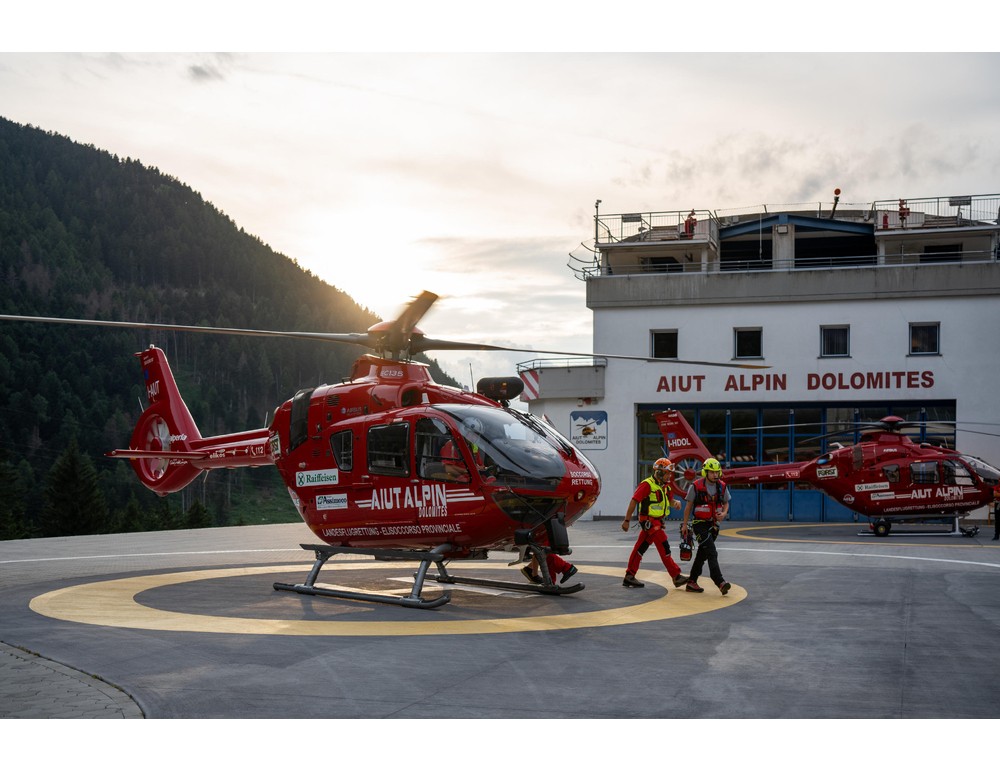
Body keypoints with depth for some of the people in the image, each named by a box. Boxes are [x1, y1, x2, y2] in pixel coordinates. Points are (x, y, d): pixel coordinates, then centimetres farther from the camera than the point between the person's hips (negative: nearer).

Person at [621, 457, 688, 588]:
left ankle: (629, 577, 14)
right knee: (664, 548, -7)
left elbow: (669, 500, 24)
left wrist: (676, 503, -1)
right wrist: (627, 520, -18)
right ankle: (676, 576, -1)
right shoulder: (647, 485, -15)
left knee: (640, 548, 10)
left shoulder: (666, 486, 12)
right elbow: (633, 501, -16)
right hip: (649, 522, -9)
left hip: (657, 522, 9)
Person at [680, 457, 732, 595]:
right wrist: (685, 524, 2)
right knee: (711, 552, -18)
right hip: (700, 524, -5)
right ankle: (720, 582, -26)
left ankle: (691, 582, 21)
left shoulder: (722, 486, 3)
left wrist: (724, 513, -8)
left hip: (713, 525, 6)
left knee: (702, 554, 11)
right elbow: (689, 505, 0)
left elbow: (726, 503, 15)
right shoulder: (696, 486, -9)